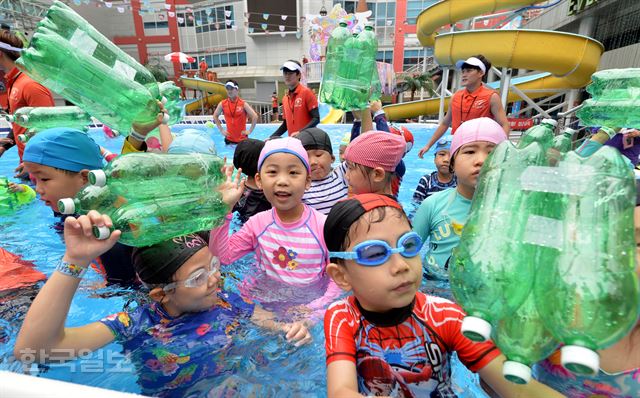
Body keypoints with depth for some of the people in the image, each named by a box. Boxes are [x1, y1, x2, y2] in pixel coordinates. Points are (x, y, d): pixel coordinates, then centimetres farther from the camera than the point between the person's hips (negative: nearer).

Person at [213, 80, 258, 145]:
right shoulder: (222, 104, 0)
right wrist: (221, 129, 5)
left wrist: (250, 131, -11)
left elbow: (255, 116, -9)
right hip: (229, 139, 2)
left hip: (242, 139, -2)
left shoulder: (243, 104, -8)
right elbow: (215, 116, 13)